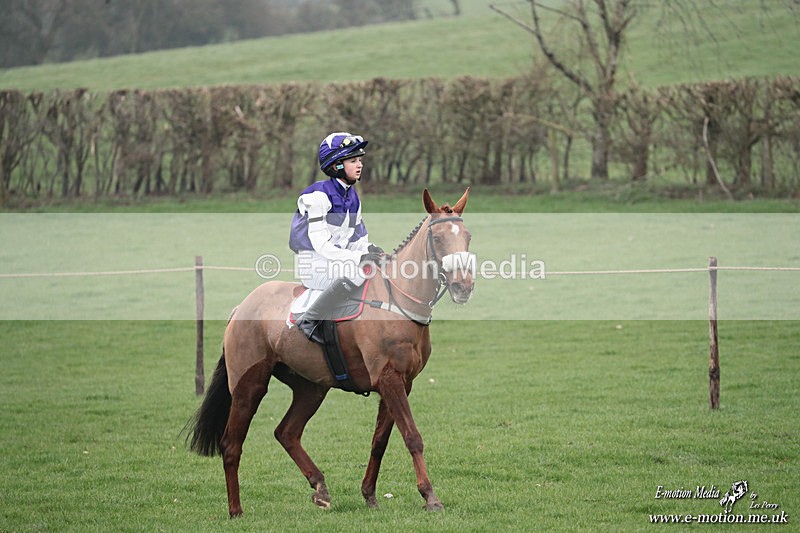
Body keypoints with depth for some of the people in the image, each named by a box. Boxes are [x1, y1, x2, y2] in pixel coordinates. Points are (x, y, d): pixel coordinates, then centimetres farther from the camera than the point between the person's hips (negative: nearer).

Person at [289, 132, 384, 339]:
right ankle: (308, 321, -29)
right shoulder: (319, 196, -13)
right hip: (313, 265, -9)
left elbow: (357, 240, 15)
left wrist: (369, 248, -10)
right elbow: (321, 245, -20)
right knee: (362, 270, -34)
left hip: (338, 259, 9)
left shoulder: (353, 198, 13)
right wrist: (360, 258, -27)